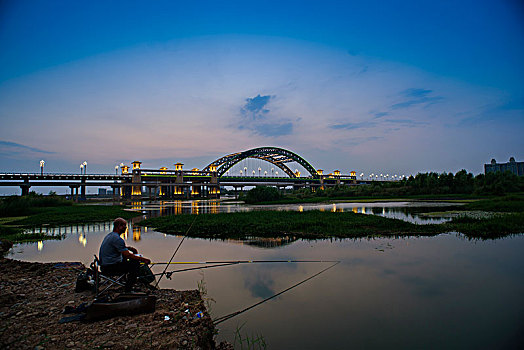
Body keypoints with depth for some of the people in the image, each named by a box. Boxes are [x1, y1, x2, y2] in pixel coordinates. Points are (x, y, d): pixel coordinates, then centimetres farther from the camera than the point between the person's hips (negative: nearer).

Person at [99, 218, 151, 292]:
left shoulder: (110, 235, 12)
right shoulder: (117, 238, -20)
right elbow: (128, 255, -23)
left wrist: (128, 248, 11)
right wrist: (143, 259, -15)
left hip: (104, 265, 11)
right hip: (110, 268, -11)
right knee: (135, 264, -16)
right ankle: (128, 290, -8)